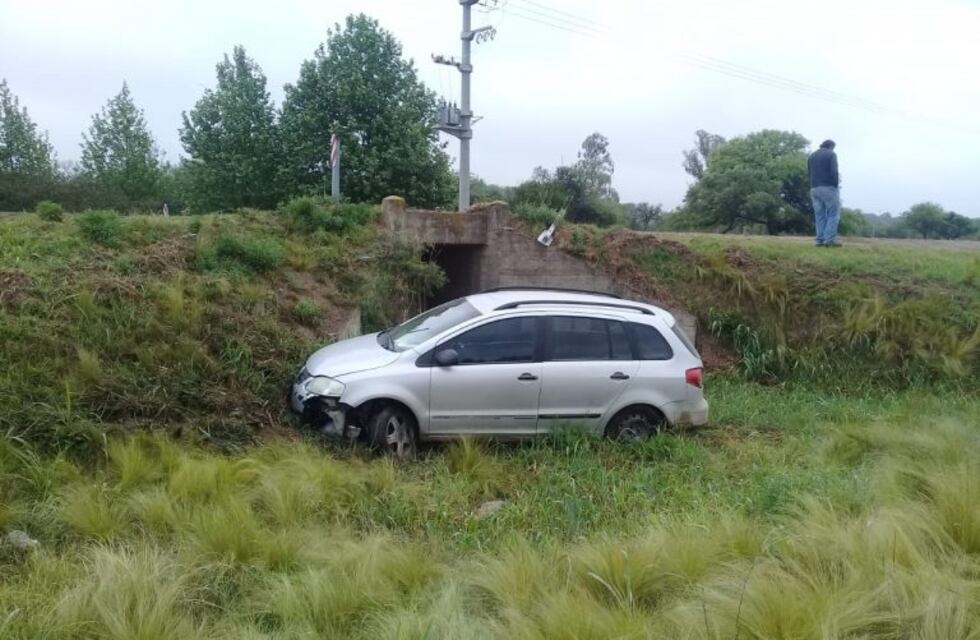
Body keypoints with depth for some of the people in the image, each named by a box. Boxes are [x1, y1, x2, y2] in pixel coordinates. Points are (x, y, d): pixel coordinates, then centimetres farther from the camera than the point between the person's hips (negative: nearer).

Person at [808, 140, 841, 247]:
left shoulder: (812, 156, 17)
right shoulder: (831, 154, -1)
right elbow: (834, 172, -12)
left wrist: (813, 187, 15)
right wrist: (836, 185, -6)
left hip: (814, 189, 6)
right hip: (828, 188, -6)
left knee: (820, 215, 6)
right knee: (833, 214, -3)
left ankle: (820, 240, 0)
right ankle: (830, 239, -13)